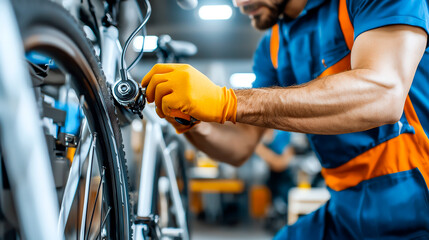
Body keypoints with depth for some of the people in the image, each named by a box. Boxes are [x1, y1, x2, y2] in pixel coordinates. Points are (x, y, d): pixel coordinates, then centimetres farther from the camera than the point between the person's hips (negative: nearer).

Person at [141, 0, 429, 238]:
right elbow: (240, 147, 7)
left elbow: (383, 94, -30)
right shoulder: (272, 47, 8)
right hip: (346, 209, 6)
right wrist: (192, 123, -15)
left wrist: (226, 101, -35)